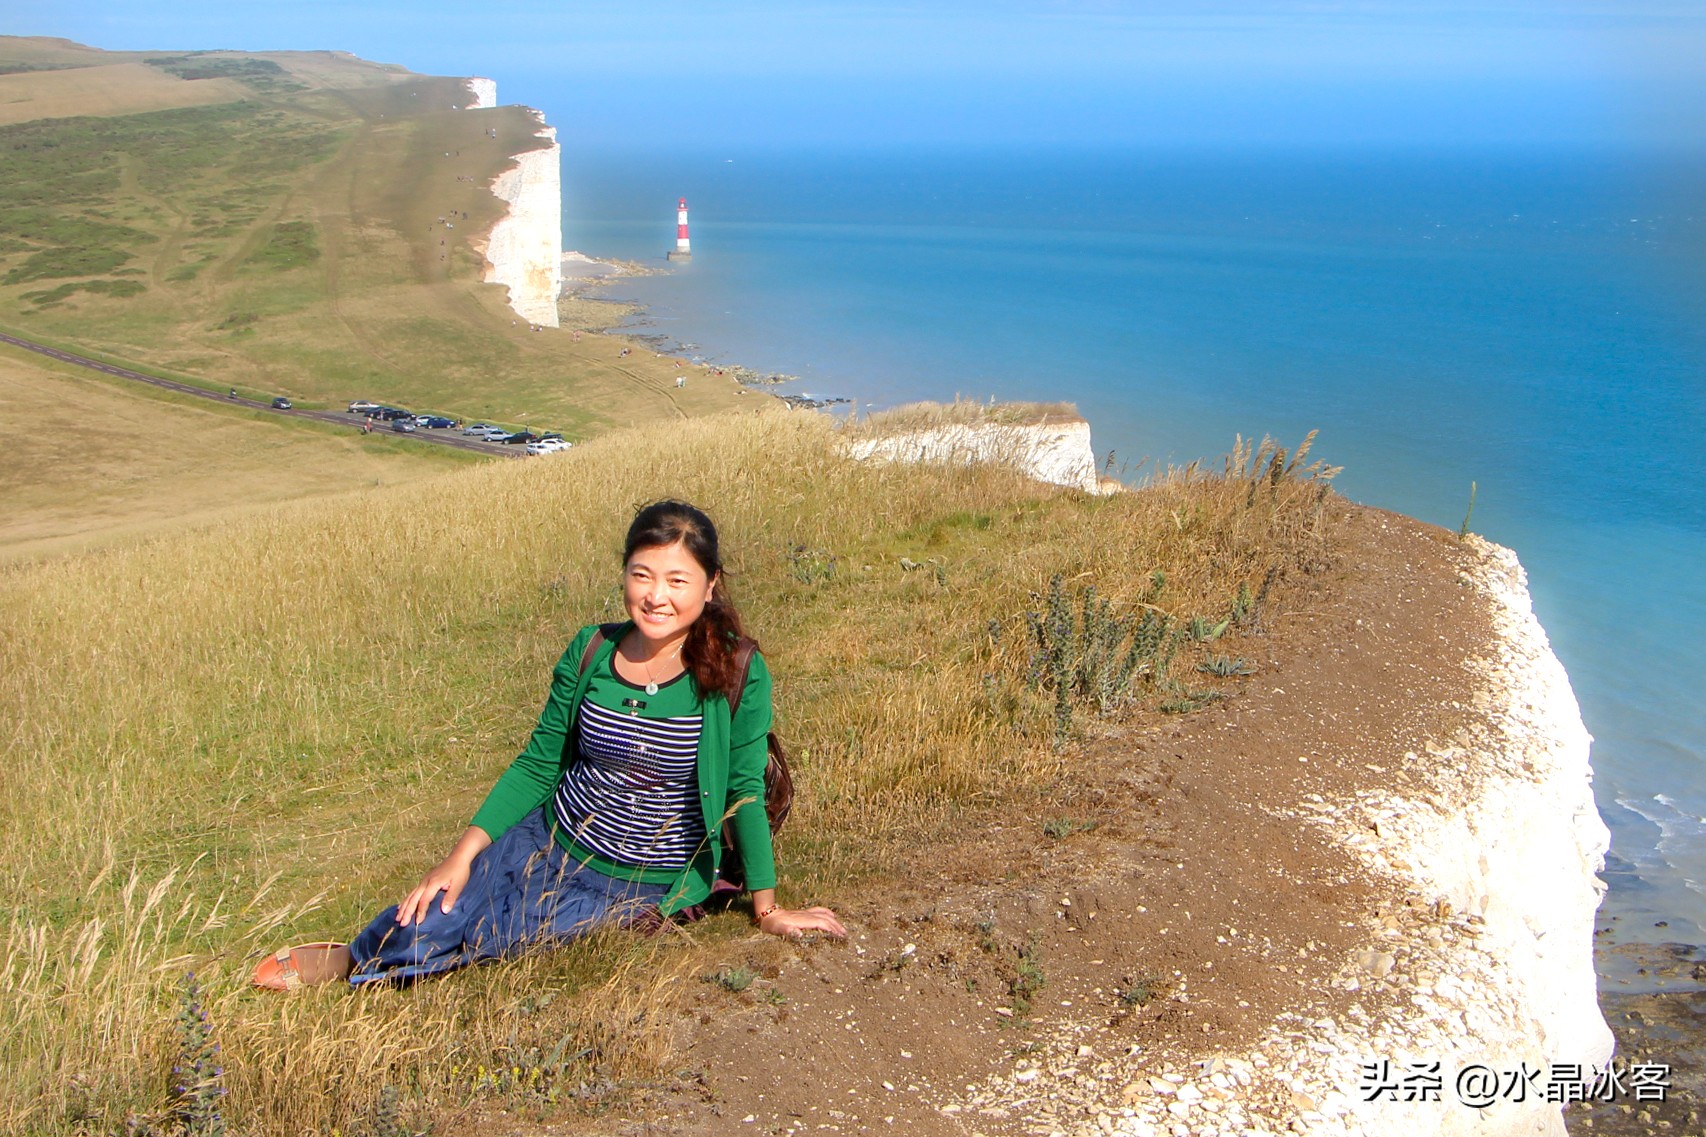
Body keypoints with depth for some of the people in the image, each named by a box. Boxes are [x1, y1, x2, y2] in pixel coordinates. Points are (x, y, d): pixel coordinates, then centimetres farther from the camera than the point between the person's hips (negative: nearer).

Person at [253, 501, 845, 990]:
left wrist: (767, 908, -1)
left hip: (641, 884, -3)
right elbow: (538, 764, 2)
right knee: (425, 923, -20)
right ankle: (354, 957, 16)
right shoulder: (590, 653, -5)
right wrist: (463, 853, -7)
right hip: (548, 841, 3)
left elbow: (744, 793, -7)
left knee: (485, 933, -22)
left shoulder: (738, 676, -16)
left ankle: (347, 964, 8)